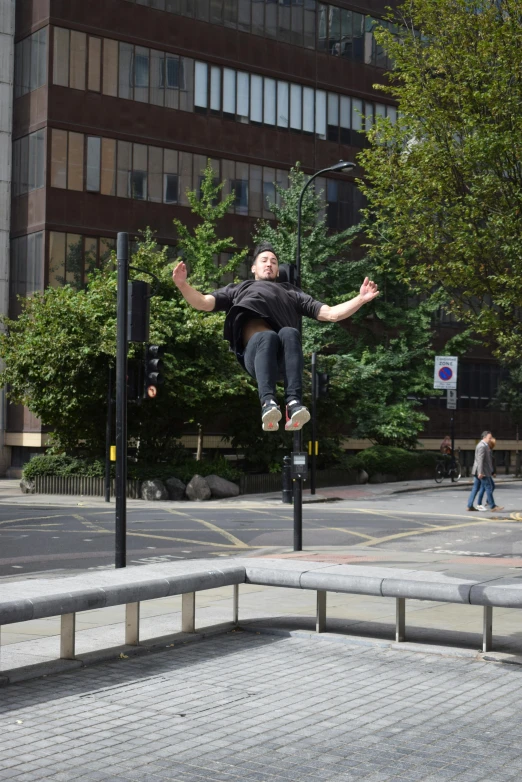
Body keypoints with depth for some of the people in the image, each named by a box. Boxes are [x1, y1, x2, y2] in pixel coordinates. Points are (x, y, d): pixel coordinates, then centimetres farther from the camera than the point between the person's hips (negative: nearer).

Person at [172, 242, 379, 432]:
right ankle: (268, 403, -55)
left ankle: (294, 403, -52)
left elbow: (330, 314, 28)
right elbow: (203, 303, 23)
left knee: (289, 333, -35)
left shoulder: (291, 292, 38)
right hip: (254, 352, -1)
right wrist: (183, 284, 5)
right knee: (267, 337, -36)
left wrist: (361, 299, 15)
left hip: (283, 357, 1)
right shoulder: (238, 289, 37)